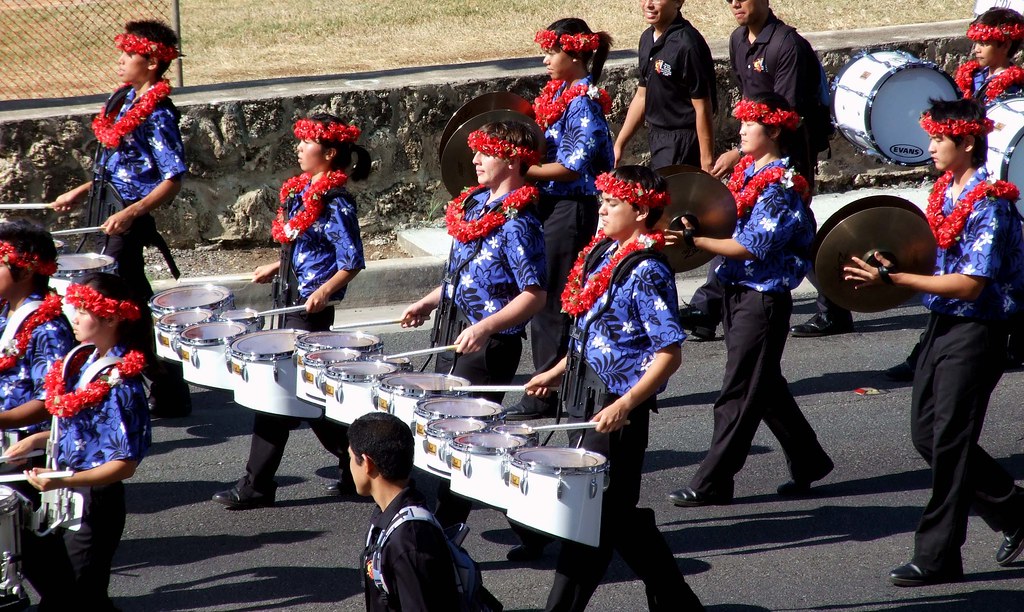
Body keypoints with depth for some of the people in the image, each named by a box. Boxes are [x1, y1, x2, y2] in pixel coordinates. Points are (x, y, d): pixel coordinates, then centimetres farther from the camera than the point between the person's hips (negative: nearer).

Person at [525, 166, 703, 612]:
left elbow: (668, 353, -21)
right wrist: (556, 373, 17)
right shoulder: (603, 253, 9)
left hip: (616, 411, -10)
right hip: (587, 398, 10)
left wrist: (625, 405, -27)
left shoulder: (647, 272, -18)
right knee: (619, 513, 15)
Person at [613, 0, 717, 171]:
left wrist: (707, 162, -18)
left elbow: (702, 108, -18)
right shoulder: (647, 38, 8)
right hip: (656, 138, 8)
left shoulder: (687, 44, -19)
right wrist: (619, 145, 17)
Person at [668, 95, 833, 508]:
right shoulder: (746, 173, 10)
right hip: (737, 290, 9)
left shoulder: (782, 186, -15)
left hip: (764, 298, -9)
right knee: (767, 387, 16)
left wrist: (696, 240, -23)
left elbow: (752, 247, -21)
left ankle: (711, 483, 0)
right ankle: (808, 461, 28)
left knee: (739, 394, -3)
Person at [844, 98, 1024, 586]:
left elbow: (969, 285, -23)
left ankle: (937, 558, 3)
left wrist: (894, 278, -26)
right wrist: (890, 267, 0)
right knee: (926, 433, 11)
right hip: (941, 325, 9)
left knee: (949, 442, -4)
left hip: (975, 331, -9)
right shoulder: (945, 191, 9)